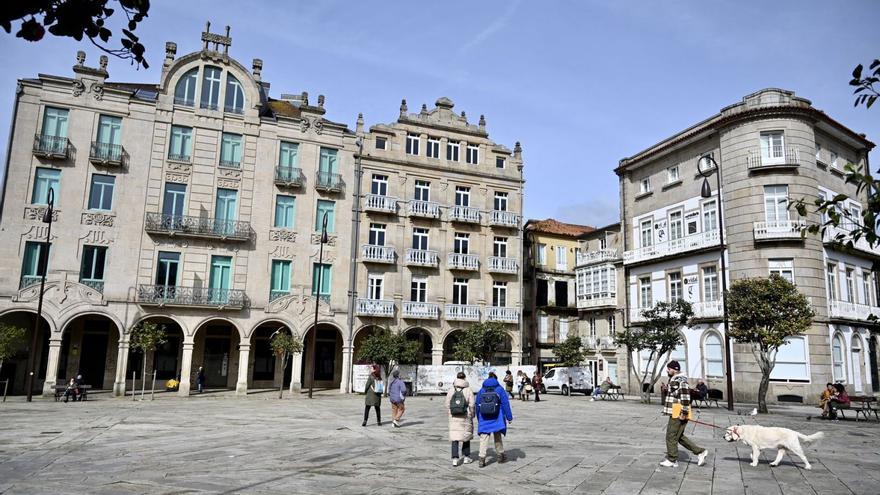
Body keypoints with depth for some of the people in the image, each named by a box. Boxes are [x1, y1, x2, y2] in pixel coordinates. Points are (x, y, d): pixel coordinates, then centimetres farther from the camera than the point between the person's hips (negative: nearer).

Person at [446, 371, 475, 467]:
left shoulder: (451, 390, 1)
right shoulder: (468, 390, -6)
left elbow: (447, 405, 2)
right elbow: (471, 405, -7)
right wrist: (472, 415, 6)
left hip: (453, 418, 1)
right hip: (465, 417, -1)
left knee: (454, 438, 3)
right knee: (466, 436, 16)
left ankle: (455, 459, -4)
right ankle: (466, 457, 23)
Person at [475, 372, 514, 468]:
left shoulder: (481, 391, 8)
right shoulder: (499, 389, 0)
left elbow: (477, 406, 11)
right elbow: (505, 404, -4)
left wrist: (479, 420, 19)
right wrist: (509, 417, 0)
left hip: (484, 419, 1)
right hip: (496, 419, -1)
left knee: (483, 438, 0)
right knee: (497, 437, 17)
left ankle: (482, 459, -10)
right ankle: (500, 455, 29)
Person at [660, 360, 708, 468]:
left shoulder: (680, 380, -18)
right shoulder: (674, 380, 15)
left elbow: (686, 397, -23)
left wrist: (684, 413, -23)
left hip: (678, 414, -10)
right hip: (675, 413, 10)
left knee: (671, 437, -1)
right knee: (679, 436, 17)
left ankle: (672, 460, 10)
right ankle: (700, 452, 21)